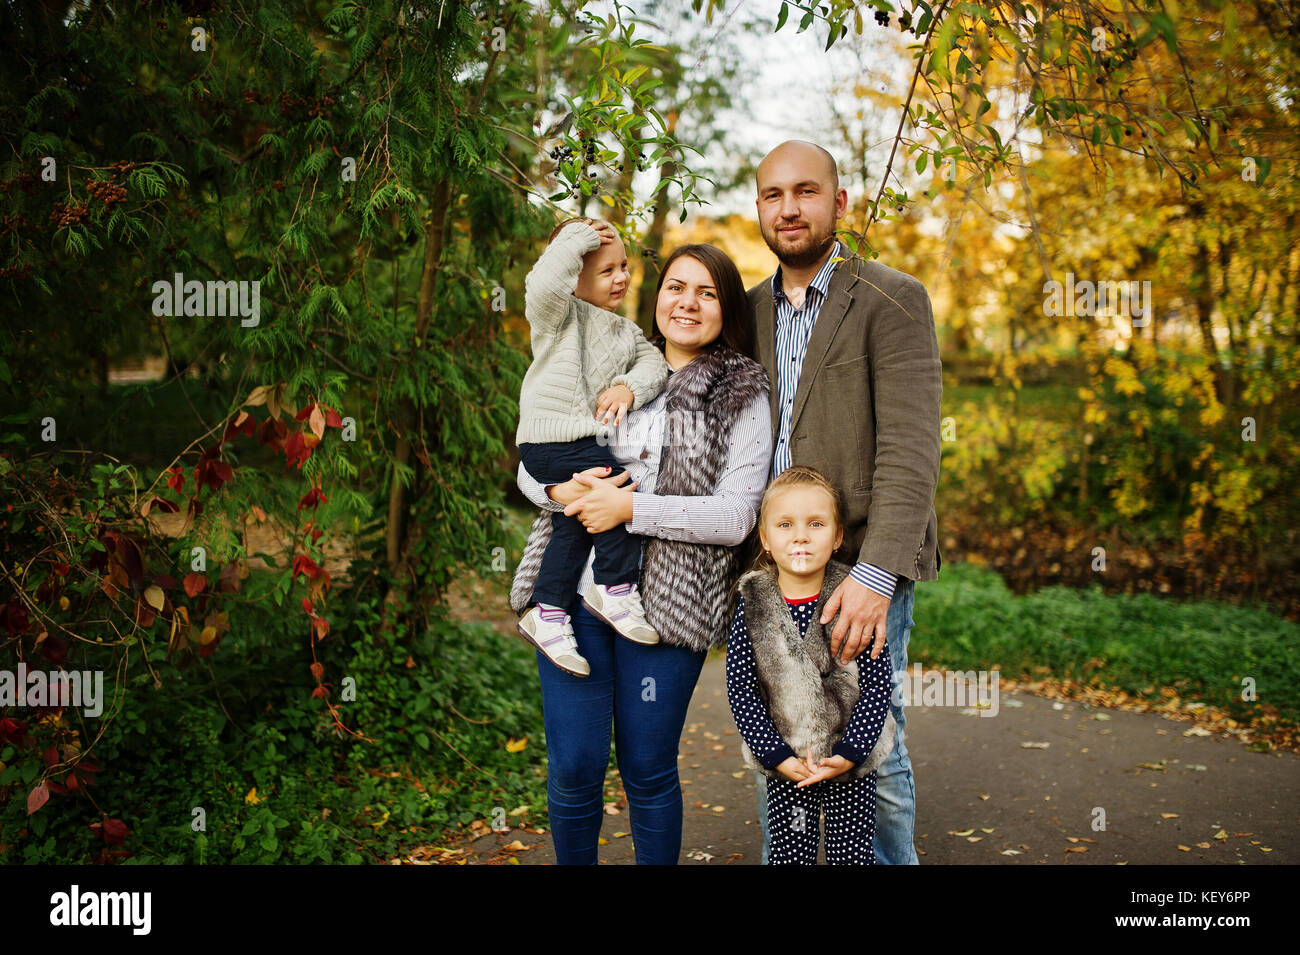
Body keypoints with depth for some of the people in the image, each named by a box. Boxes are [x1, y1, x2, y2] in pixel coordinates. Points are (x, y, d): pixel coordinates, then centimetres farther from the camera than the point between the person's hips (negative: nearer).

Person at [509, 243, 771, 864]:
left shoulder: (742, 397, 2)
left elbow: (736, 516, -7)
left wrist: (630, 506, -14)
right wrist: (561, 490, -8)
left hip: (666, 600, -2)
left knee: (648, 770, 6)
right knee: (572, 768, 5)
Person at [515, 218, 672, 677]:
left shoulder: (625, 330, 20)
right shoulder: (560, 313, -4)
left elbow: (653, 363, 6)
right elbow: (545, 283, -27)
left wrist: (630, 387, -16)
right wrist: (577, 237, -15)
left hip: (590, 440, 8)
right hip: (551, 436, -8)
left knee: (573, 527, 6)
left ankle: (547, 614, 12)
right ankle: (616, 587, -9)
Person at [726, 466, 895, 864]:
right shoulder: (752, 605, -8)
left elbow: (878, 684, -9)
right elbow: (740, 689, -7)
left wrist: (849, 753, -15)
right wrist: (778, 757, -13)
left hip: (851, 760, 0)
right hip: (786, 764, 1)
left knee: (852, 854, 10)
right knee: (789, 851, 10)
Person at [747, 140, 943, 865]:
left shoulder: (894, 301, -7)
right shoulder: (749, 309, 12)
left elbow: (911, 449, -16)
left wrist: (876, 574, -27)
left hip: (863, 568, -5)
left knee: (876, 760, 3)